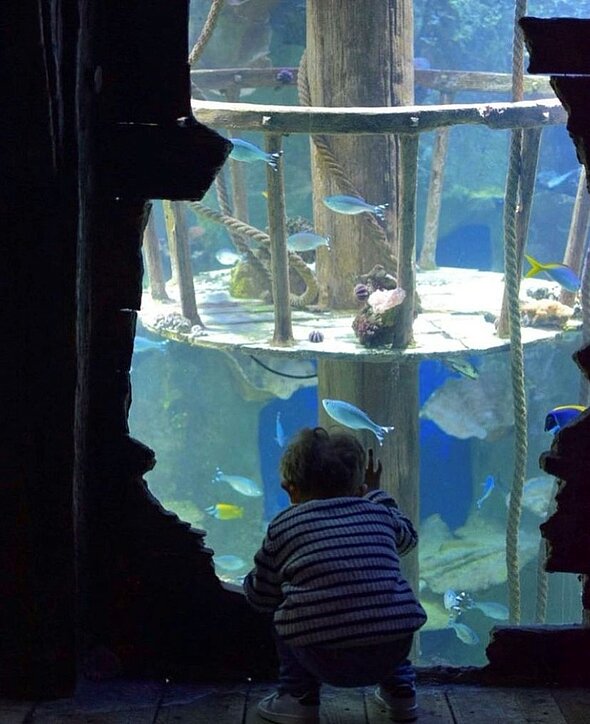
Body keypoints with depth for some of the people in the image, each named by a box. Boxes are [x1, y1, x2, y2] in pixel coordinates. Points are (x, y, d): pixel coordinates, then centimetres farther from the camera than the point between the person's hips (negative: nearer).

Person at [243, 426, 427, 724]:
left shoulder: (283, 525, 6)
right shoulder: (378, 514, 13)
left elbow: (260, 596, 14)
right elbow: (407, 536, 39)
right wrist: (375, 493, 54)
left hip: (328, 663, -3)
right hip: (391, 654, 3)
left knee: (283, 609, 26)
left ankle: (299, 696, 17)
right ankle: (399, 690, 29)